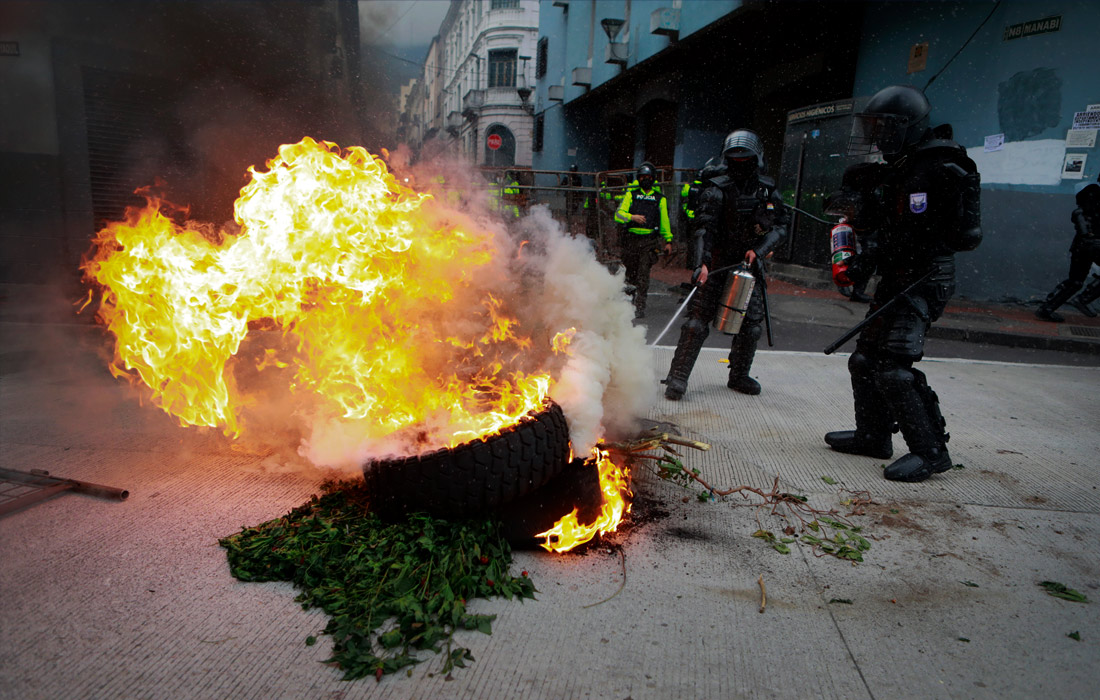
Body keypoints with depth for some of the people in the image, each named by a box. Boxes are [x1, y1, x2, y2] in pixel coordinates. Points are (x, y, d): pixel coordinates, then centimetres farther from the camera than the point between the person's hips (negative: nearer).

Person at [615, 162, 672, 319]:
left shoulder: (660, 199, 12)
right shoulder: (631, 194, 11)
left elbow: (664, 221, 19)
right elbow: (618, 214, 1)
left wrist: (668, 241, 17)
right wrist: (632, 217, -17)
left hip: (649, 241, -1)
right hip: (631, 239, 1)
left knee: (643, 275, -11)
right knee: (630, 273, 6)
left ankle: (640, 307, -11)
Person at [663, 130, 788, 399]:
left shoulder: (767, 189, 5)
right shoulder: (717, 188, -10)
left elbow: (781, 225, 8)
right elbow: (704, 227, -21)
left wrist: (759, 250, -9)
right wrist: (702, 263, -35)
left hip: (750, 265, 5)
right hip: (718, 264, -4)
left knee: (751, 324, 8)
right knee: (698, 320, -9)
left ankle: (739, 376, 26)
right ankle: (678, 377, -4)